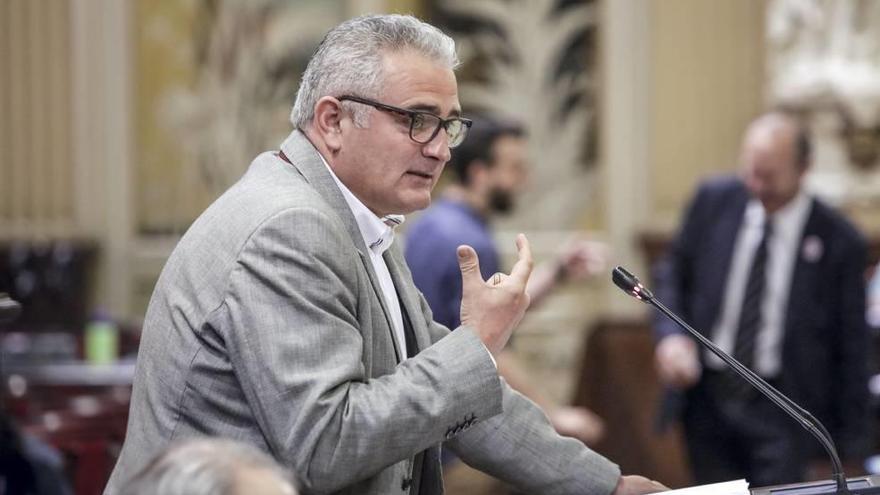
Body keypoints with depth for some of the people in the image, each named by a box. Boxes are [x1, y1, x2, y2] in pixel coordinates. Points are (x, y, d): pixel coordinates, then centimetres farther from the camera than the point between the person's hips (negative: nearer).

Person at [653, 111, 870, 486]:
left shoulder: (838, 241, -9)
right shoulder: (713, 201, -1)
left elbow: (851, 346, -3)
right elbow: (674, 272, 12)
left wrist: (850, 439, -1)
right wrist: (671, 335, -7)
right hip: (706, 396, 3)